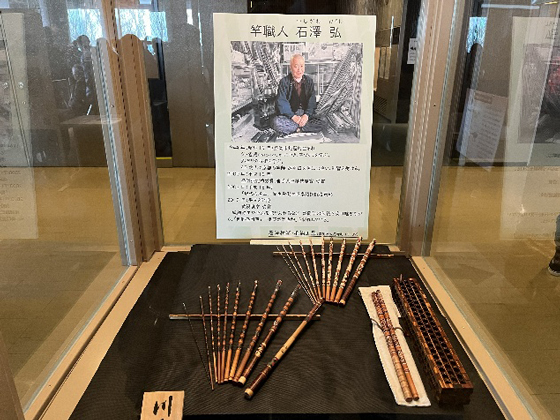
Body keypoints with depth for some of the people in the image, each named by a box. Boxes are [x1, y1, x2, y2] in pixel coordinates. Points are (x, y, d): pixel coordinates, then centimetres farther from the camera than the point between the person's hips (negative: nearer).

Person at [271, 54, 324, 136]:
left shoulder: (309, 81, 6)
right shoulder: (284, 82, -3)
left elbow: (312, 100, -1)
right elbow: (281, 102, -12)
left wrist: (307, 115, -21)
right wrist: (293, 116, -26)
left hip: (305, 114, 2)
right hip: (288, 115, -2)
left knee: (319, 124, -24)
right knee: (276, 122, -34)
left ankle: (296, 128, -18)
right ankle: (300, 127, -19)